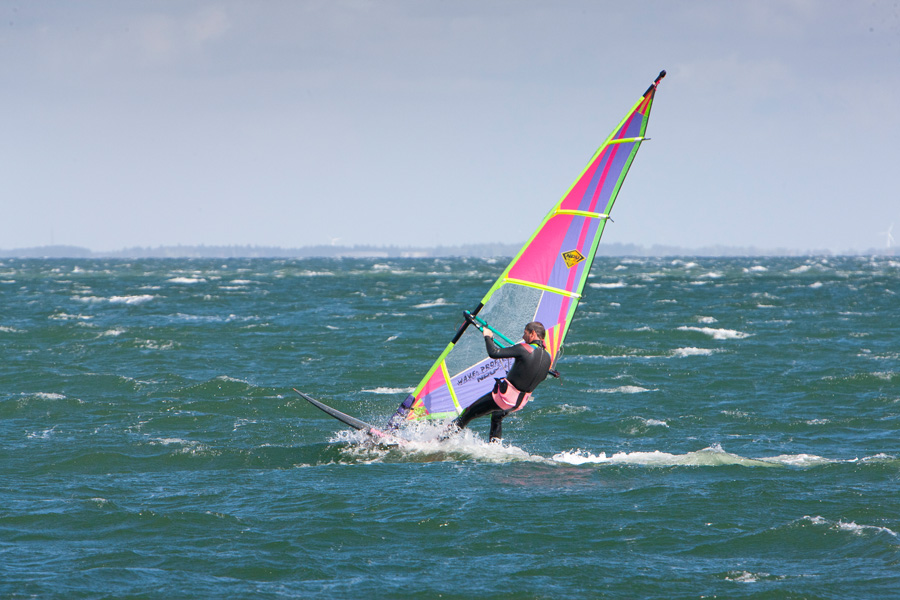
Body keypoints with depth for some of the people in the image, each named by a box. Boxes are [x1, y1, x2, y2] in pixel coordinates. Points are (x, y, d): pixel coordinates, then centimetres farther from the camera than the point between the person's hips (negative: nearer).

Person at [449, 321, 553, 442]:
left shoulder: (523, 349, -23)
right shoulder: (548, 358, -2)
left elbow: (493, 353, -22)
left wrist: (488, 337, -4)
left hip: (505, 395, -7)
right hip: (521, 402, 7)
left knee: (468, 413, 11)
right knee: (497, 416, 36)